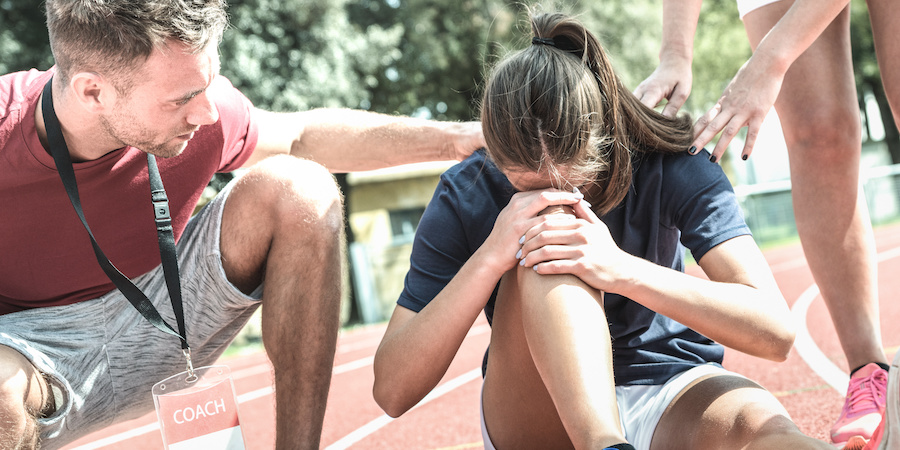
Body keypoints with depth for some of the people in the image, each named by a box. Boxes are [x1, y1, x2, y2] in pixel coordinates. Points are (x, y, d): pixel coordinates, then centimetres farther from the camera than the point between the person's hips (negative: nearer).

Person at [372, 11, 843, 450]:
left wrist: (621, 269, -37)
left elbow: (775, 331, -24)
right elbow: (392, 392, -18)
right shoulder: (465, 196, -13)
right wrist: (490, 258, -32)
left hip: (669, 395, -2)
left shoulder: (671, 168, -14)